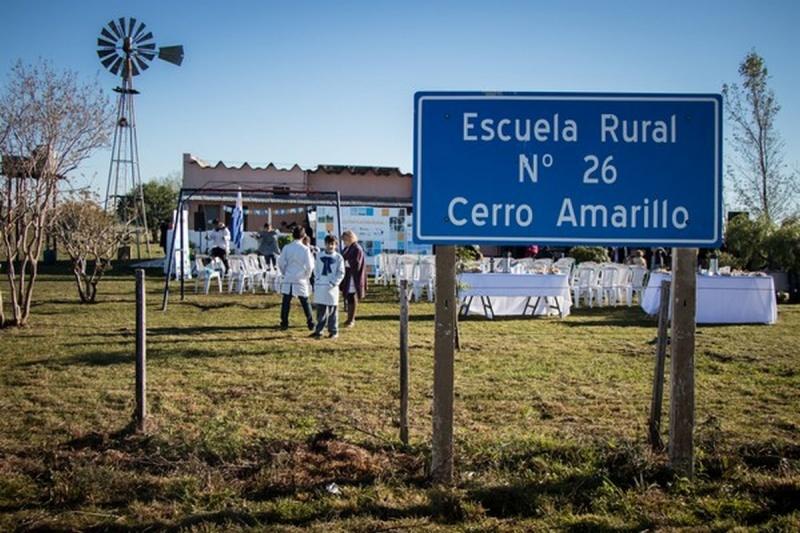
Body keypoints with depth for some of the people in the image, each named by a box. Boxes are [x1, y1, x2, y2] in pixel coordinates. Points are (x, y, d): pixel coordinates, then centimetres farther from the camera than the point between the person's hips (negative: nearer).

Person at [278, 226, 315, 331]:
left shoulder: (286, 248, -2)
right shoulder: (305, 249, -8)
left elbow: (281, 263, 0)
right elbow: (309, 266, -7)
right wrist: (307, 276, 11)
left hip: (288, 279, 1)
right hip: (301, 280, -1)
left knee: (286, 302, 5)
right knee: (305, 303, 9)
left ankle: (284, 323, 4)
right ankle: (310, 323, 13)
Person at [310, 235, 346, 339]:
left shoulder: (338, 257, -1)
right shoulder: (319, 255, 8)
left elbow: (341, 273, -1)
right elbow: (316, 269, 15)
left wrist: (333, 283, -10)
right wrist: (317, 279, 2)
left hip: (332, 287, -3)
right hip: (320, 286, 3)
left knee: (332, 310, 2)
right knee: (320, 310, 6)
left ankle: (333, 331, 9)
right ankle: (319, 330, 12)